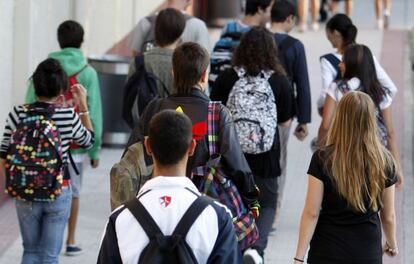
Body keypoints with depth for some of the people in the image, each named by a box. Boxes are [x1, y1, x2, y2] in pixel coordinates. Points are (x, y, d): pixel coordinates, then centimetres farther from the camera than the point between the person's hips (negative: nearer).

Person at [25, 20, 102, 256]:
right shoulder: (87, 73, -6)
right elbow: (93, 114, -7)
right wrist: (95, 150, 0)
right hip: (75, 143, -1)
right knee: (73, 191, 12)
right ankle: (71, 241, 17)